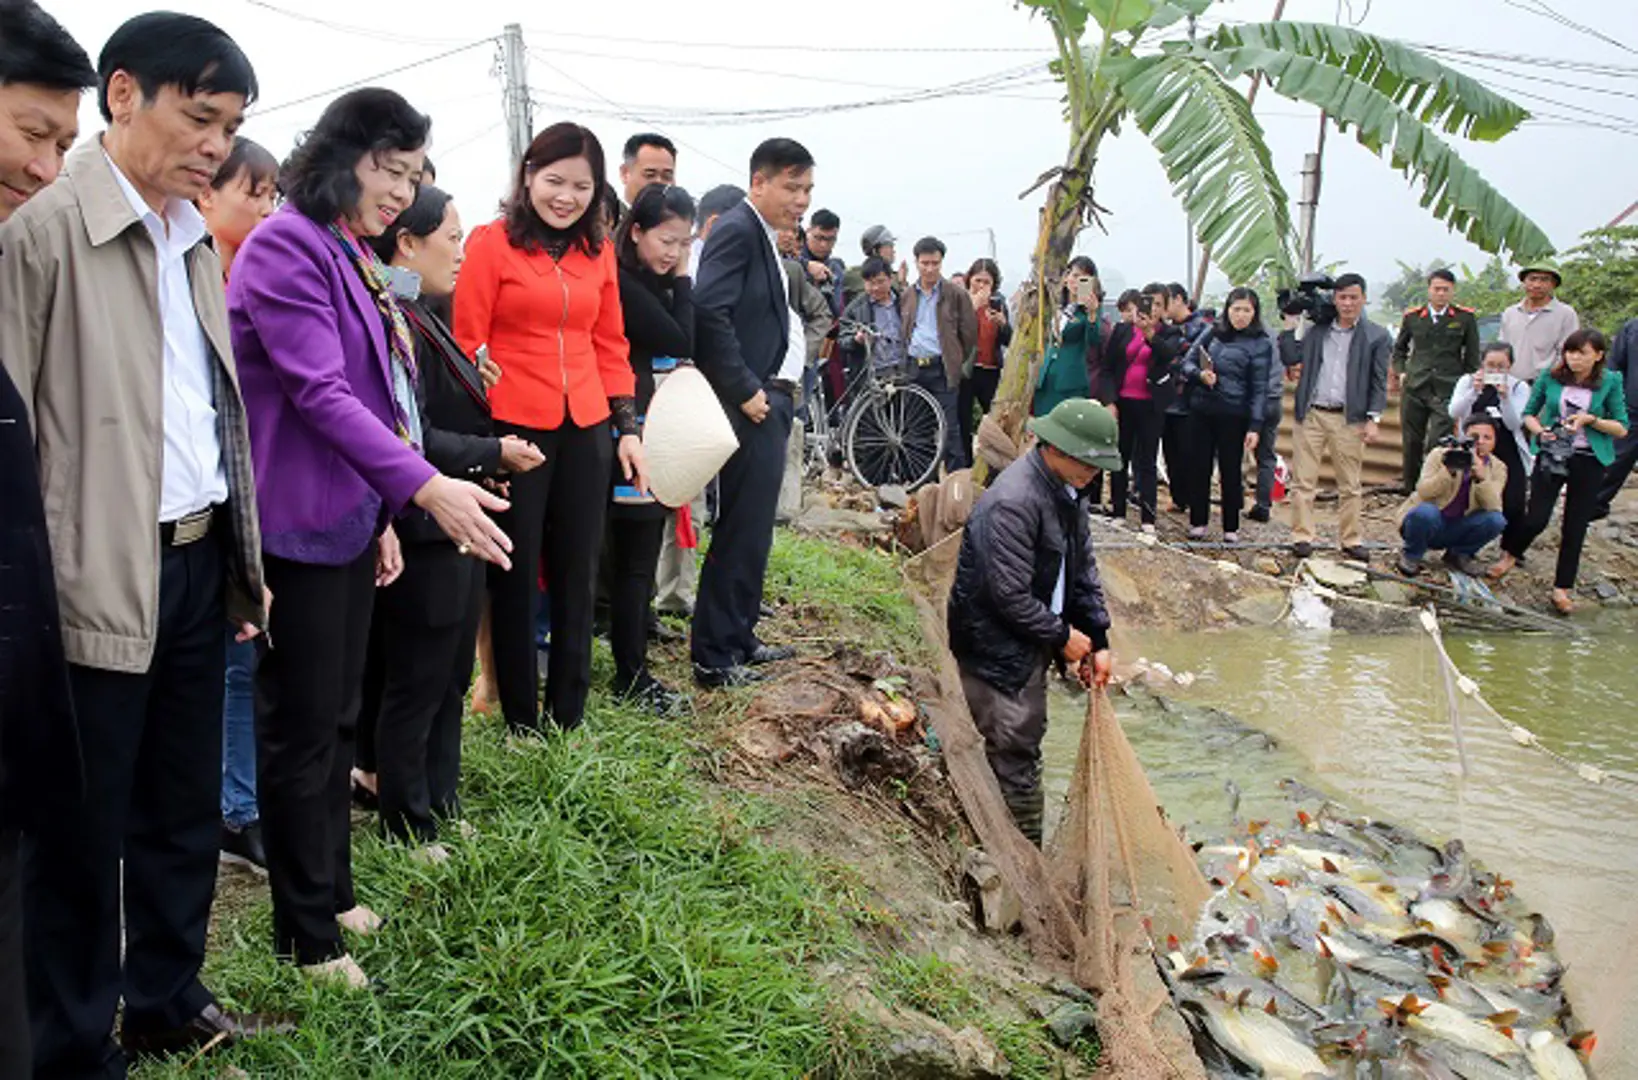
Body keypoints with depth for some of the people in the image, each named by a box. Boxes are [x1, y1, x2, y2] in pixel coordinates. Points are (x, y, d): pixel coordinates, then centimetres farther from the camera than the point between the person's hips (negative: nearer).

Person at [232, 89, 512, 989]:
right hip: (299, 526, -9)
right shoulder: (286, 246, -14)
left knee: (336, 720, 16)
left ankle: (332, 892, 30)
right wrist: (424, 486, -30)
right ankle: (307, 937, 13)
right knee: (301, 729, 1)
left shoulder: (354, 257, 15)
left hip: (351, 519, 9)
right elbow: (318, 391, -23)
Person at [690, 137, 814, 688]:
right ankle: (713, 656, 1)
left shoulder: (765, 239, 18)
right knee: (743, 528, -7)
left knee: (752, 526, 16)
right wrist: (745, 391, -20)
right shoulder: (737, 230, -12)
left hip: (770, 400, 10)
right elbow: (710, 312, -23)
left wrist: (781, 390, 9)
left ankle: (738, 637, 27)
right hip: (749, 404, -10)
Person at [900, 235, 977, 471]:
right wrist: (904, 366, 12)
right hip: (913, 369, 4)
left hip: (942, 369, -4)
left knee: (949, 429, -8)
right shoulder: (907, 296, 13)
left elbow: (969, 334, 2)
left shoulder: (956, 294, 1)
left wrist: (957, 363, 3)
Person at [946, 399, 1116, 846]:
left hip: (1033, 641, 10)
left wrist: (1098, 639, 6)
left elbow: (1083, 569, 12)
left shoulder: (1067, 492, 5)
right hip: (996, 645, -10)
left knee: (1028, 741, 19)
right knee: (1014, 753, -4)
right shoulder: (1013, 502, -26)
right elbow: (1010, 595, -26)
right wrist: (1063, 635, -15)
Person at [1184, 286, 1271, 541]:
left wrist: (1255, 426, -10)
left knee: (1231, 472, 4)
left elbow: (1259, 388, -6)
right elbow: (1187, 363, 13)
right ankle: (1198, 521, 19)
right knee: (1199, 467, 7)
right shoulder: (1214, 333, 8)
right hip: (1202, 410, 4)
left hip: (1233, 416, -4)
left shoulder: (1260, 344, -4)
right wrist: (1199, 374, -10)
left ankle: (1231, 528, 15)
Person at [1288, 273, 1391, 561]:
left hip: (1349, 419, -1)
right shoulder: (1316, 331, 11)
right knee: (1304, 481, 1)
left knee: (1351, 485, 5)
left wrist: (1373, 419, -5)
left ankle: (1351, 540, 14)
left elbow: (1379, 382, 3)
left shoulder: (1376, 337, 5)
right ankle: (1302, 537, 7)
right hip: (1311, 415, 1)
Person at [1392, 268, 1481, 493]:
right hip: (1414, 389, 3)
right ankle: (1410, 492, 19)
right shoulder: (1412, 317, 9)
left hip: (1448, 391, -3)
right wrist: (1401, 372, 9)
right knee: (1411, 444, 7)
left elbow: (1472, 357, 8)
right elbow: (1399, 348, 23)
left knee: (1438, 445, -14)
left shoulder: (1465, 318, 4)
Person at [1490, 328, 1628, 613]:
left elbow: (1621, 429, -2)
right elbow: (1528, 413, 8)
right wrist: (1540, 431, -11)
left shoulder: (1610, 382, -5)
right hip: (1551, 456, 0)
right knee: (1537, 519, -5)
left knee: (1575, 526, 5)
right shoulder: (1551, 376, -3)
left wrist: (1591, 420, -17)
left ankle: (1562, 589, 16)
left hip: (1589, 461, 0)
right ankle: (1510, 554, 28)